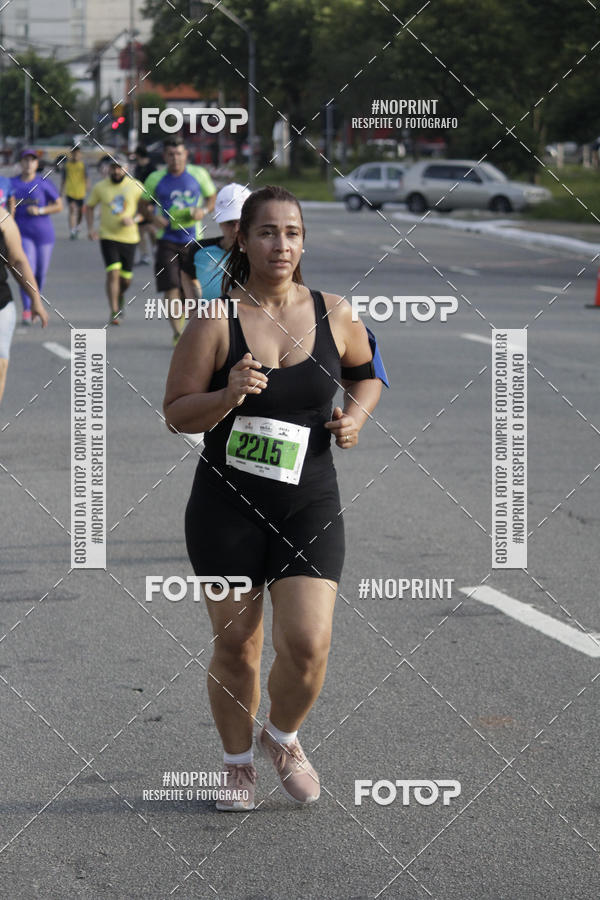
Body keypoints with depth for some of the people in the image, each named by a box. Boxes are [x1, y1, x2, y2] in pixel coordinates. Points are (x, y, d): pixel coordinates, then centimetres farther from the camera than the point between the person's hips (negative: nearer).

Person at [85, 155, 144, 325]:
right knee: (113, 272, -16)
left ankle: (120, 300, 41)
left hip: (129, 237, 1)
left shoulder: (135, 187, -1)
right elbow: (89, 207, 13)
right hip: (108, 237, -1)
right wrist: (90, 227, 0)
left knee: (126, 278, 9)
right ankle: (114, 313, -12)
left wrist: (134, 219, -14)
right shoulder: (100, 187, 1)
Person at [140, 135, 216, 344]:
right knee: (171, 287, -6)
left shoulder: (199, 174, 2)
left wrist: (203, 211, -9)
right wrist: (153, 217, -10)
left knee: (191, 282, 4)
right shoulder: (155, 179, 2)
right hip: (167, 239, 0)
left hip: (193, 239, 0)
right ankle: (177, 332, 2)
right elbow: (143, 205, 11)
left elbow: (213, 198, 12)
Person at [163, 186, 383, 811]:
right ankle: (238, 762, 31)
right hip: (227, 505, -1)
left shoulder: (334, 314, 1)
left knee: (307, 643, -10)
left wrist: (356, 415, 1)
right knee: (235, 644, 7)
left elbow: (366, 373, 21)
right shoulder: (216, 320, -7)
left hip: (309, 505, 1)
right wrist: (226, 396, -23)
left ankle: (282, 737, 21)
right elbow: (176, 413, -5)